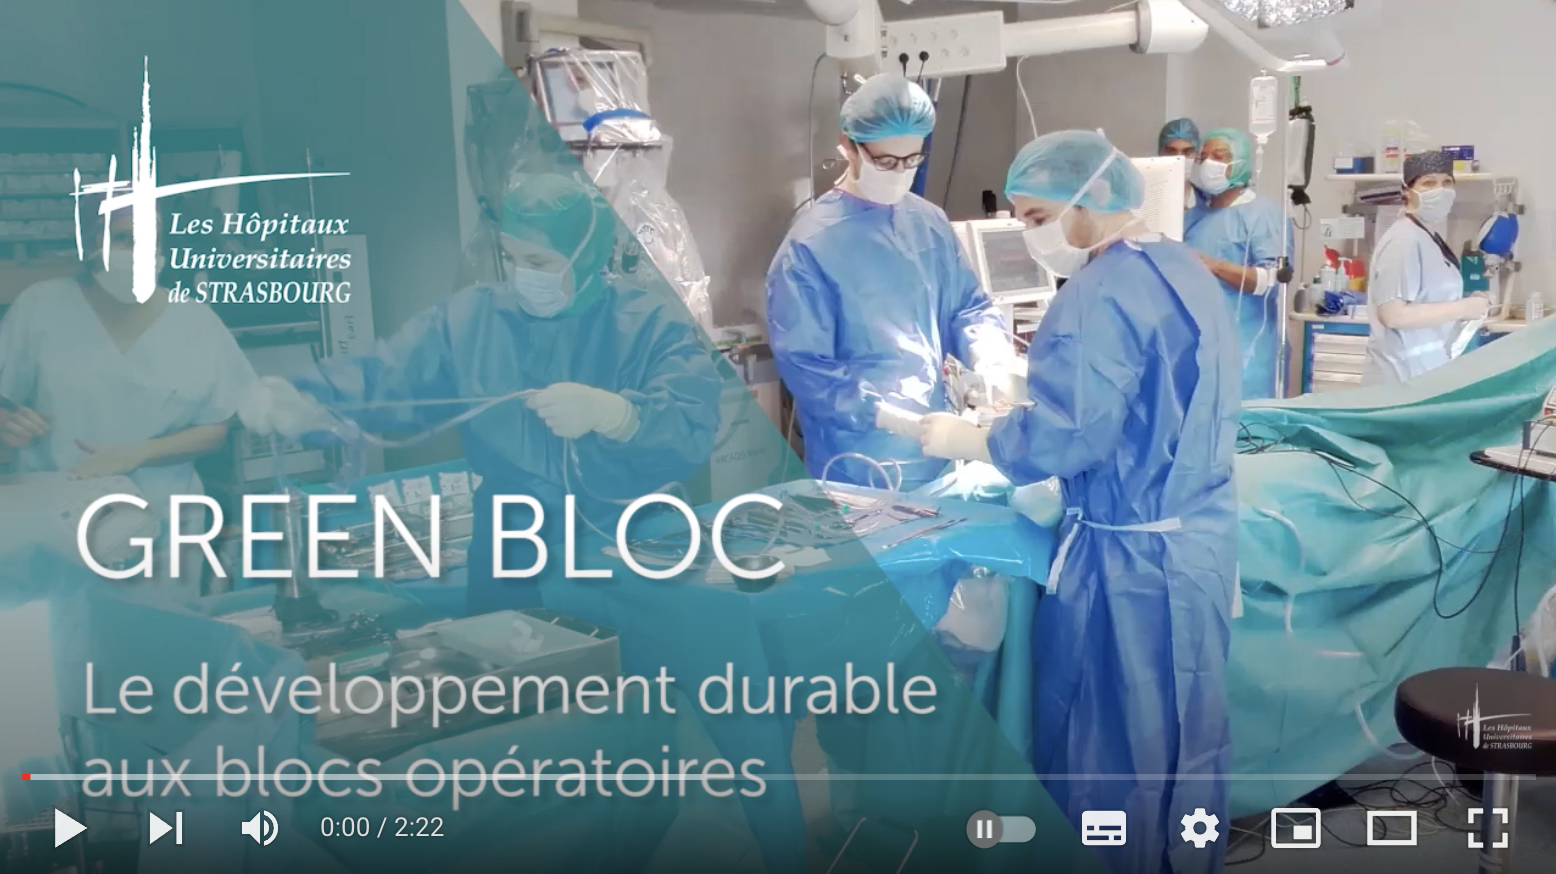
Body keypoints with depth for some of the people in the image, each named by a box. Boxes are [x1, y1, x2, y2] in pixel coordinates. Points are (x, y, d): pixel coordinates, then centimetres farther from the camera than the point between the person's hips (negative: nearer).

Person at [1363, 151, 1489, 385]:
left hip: (1428, 375, 10)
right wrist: (1462, 308, -17)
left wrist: (1469, 308, 7)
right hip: (1403, 380, -10)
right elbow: (1393, 314, -24)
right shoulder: (1404, 241, -17)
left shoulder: (1432, 239, 13)